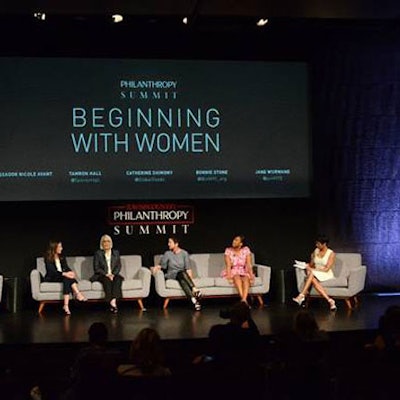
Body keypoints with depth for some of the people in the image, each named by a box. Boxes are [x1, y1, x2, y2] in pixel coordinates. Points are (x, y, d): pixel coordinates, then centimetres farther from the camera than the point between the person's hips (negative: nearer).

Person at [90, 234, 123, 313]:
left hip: (113, 275, 3)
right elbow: (96, 268, -2)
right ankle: (112, 303, -44)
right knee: (107, 280, -36)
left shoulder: (116, 253, 16)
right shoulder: (98, 253, 7)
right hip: (102, 276, -2)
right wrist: (106, 274, -15)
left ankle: (113, 300, -45)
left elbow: (118, 266, 8)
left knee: (118, 279, -32)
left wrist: (113, 274, -11)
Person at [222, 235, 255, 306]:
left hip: (243, 272, 1)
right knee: (237, 277, -35)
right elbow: (228, 265, -12)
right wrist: (229, 276, -27)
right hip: (232, 272, -1)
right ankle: (244, 300, -49)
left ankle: (244, 300, -52)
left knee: (246, 278, -33)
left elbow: (249, 264, -7)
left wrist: (251, 276, -21)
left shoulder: (246, 250, -1)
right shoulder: (228, 250, -3)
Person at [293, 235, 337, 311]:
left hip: (327, 275, -5)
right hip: (315, 274, 5)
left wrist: (312, 269, -18)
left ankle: (302, 295, -42)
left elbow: (326, 269, -14)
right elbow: (311, 264, 15)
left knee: (311, 274, -36)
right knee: (313, 280, -35)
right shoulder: (316, 251, 11)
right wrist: (308, 266, -9)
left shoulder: (331, 253, -6)